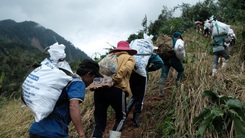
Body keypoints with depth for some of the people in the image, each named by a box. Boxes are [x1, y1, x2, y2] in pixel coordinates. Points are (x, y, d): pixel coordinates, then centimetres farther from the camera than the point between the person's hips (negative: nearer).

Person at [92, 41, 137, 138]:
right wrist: (115, 80, -13)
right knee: (121, 117, 18)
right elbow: (126, 68, -4)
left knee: (99, 121, 10)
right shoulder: (129, 58, 19)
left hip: (99, 89, 4)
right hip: (116, 90, -4)